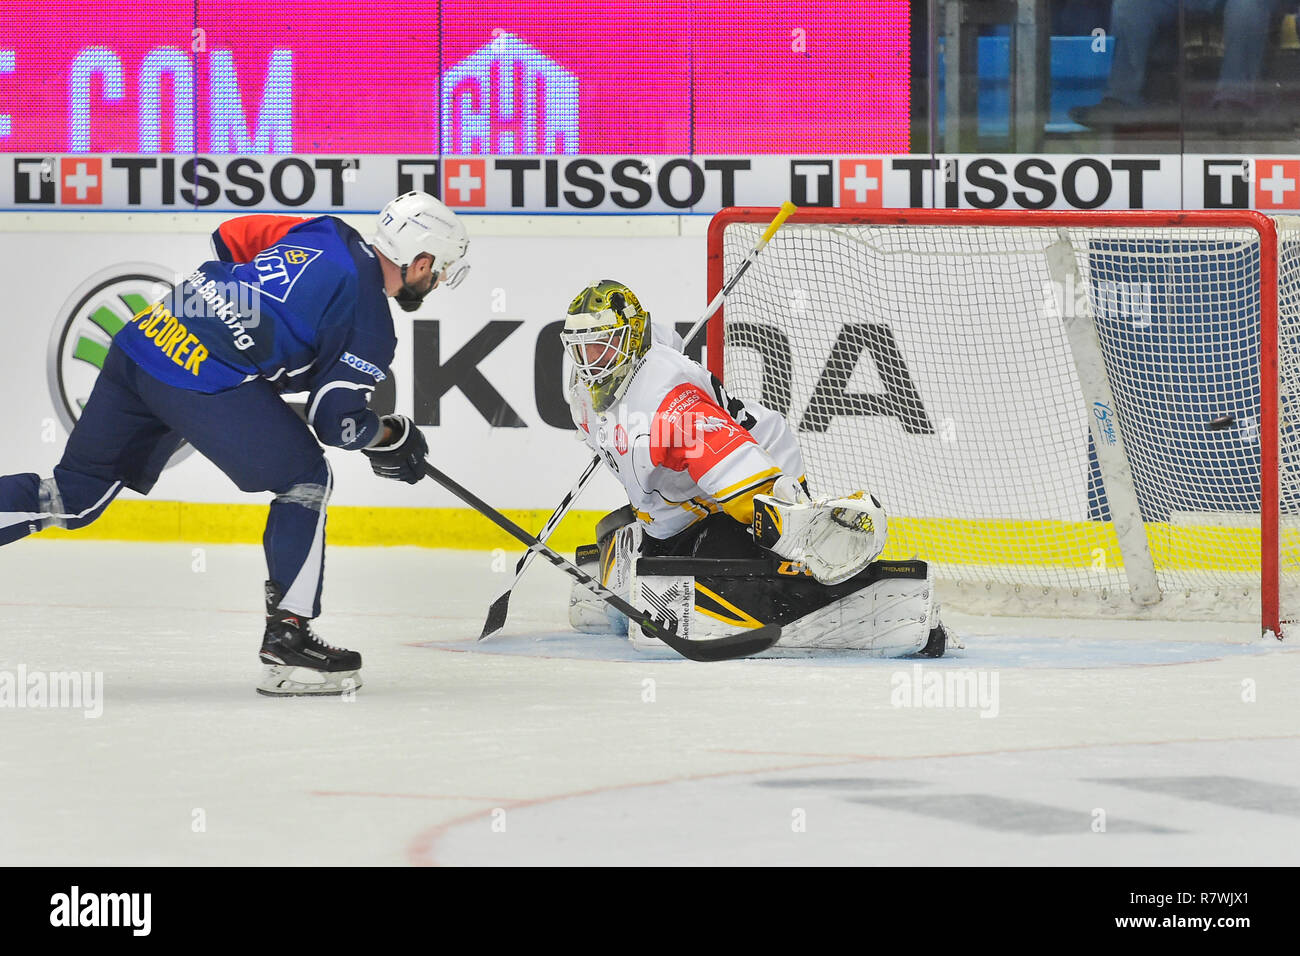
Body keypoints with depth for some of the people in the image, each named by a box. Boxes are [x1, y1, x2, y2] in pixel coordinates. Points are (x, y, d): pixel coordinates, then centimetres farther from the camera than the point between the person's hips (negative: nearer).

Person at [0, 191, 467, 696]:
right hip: (205, 379, -8)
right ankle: (287, 641, 2)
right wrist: (393, 436, 15)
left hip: (142, 337, 8)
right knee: (304, 480, 7)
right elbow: (336, 420, -5)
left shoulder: (325, 233, 17)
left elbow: (230, 237, 25)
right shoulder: (369, 319, -3)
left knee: (74, 496, 15)